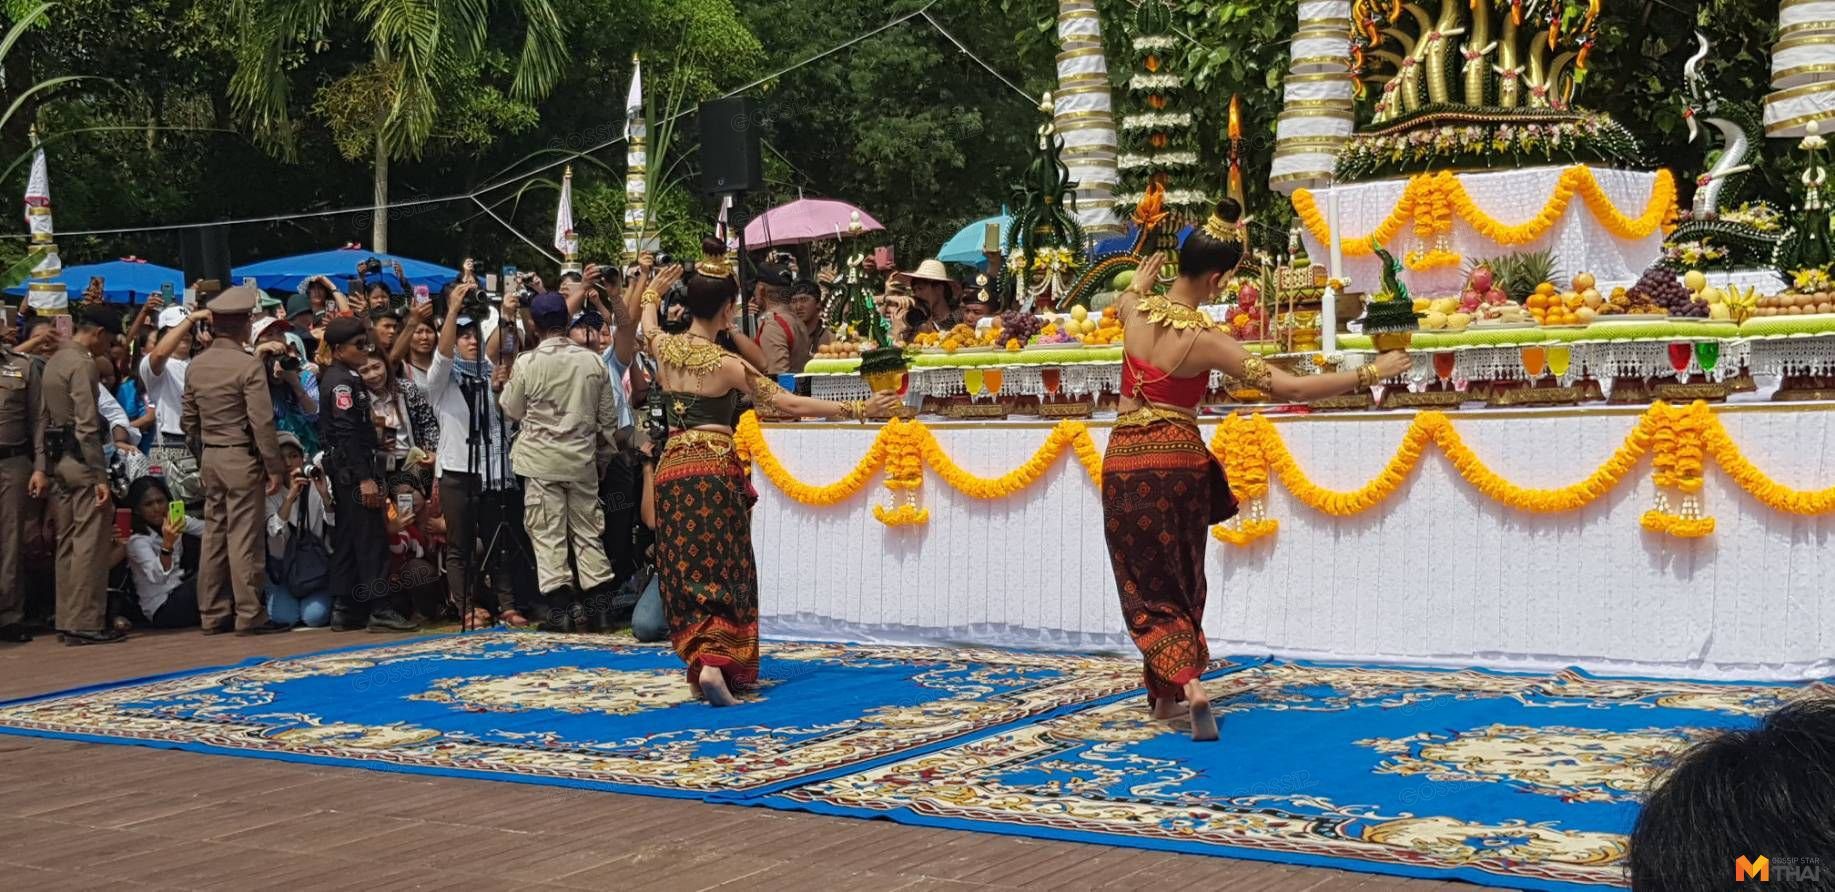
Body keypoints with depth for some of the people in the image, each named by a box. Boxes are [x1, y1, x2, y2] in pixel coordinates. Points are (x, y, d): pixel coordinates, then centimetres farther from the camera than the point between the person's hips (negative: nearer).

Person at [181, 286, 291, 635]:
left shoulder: (196, 365, 7)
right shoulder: (249, 366, -13)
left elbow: (189, 418, 13)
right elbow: (262, 423, -15)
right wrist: (275, 468, -10)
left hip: (210, 456, 7)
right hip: (242, 457, -7)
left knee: (213, 533, 11)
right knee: (244, 536, -4)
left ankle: (212, 613, 16)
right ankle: (249, 614, -2)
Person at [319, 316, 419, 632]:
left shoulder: (344, 378, 17)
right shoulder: (342, 381, -13)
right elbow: (346, 434, -20)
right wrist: (365, 478, -23)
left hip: (345, 475, 10)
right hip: (354, 472, -10)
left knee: (347, 542, 11)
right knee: (371, 541, -10)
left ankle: (344, 611, 14)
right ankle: (380, 610, -11)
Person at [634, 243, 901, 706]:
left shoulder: (665, 348, 0)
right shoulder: (727, 364, -12)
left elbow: (649, 325, 26)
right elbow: (788, 403, -10)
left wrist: (653, 294, 49)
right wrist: (858, 409, -6)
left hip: (672, 468, 4)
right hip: (716, 469, -4)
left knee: (687, 571, 10)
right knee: (721, 571, 1)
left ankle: (702, 657, 9)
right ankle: (716, 662, -14)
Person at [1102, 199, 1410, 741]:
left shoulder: (1135, 310, -6)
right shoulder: (1206, 341, -18)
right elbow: (1288, 388, -21)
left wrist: (1141, 282, 46)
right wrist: (1369, 374, -15)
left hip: (1125, 464, 2)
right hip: (1178, 463, -2)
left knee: (1147, 586, 7)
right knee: (1181, 583, 17)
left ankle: (1184, 683, -13)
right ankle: (1171, 693, 23)